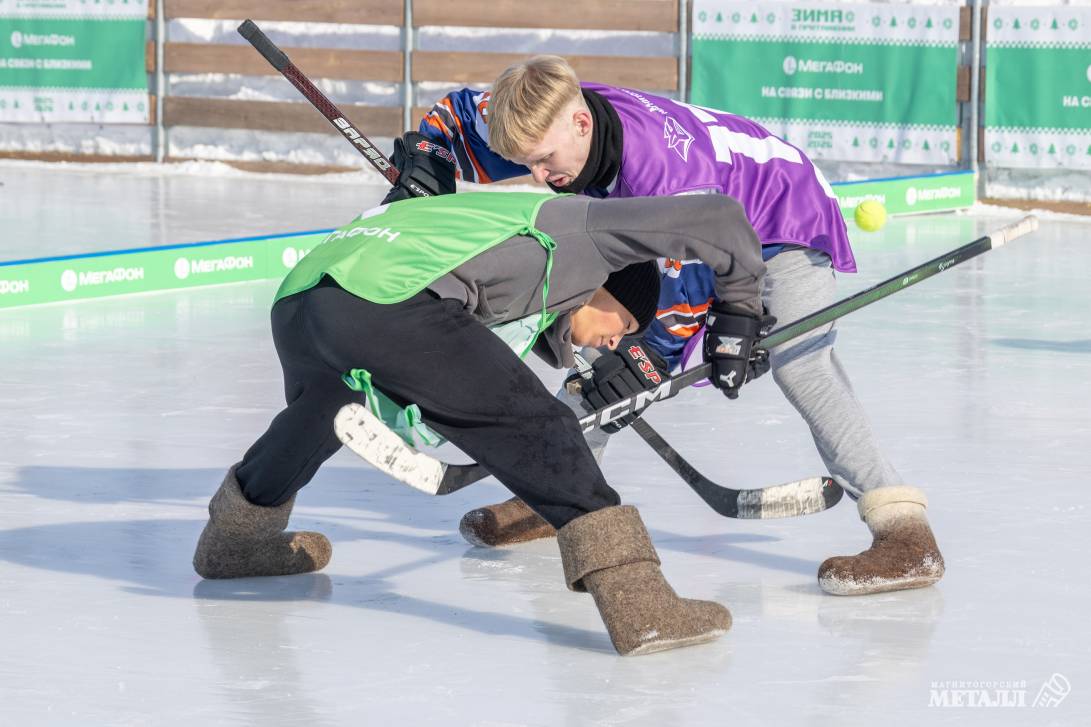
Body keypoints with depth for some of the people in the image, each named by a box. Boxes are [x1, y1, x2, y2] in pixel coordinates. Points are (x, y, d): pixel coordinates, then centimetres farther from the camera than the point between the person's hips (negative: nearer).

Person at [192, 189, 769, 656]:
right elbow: (714, 217, 13)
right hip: (387, 298, -9)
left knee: (321, 412, 38)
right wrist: (741, 304, 24)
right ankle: (636, 603, -14)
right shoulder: (587, 220, 17)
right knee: (534, 428, -4)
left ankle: (234, 534, 60)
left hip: (296, 299, 9)